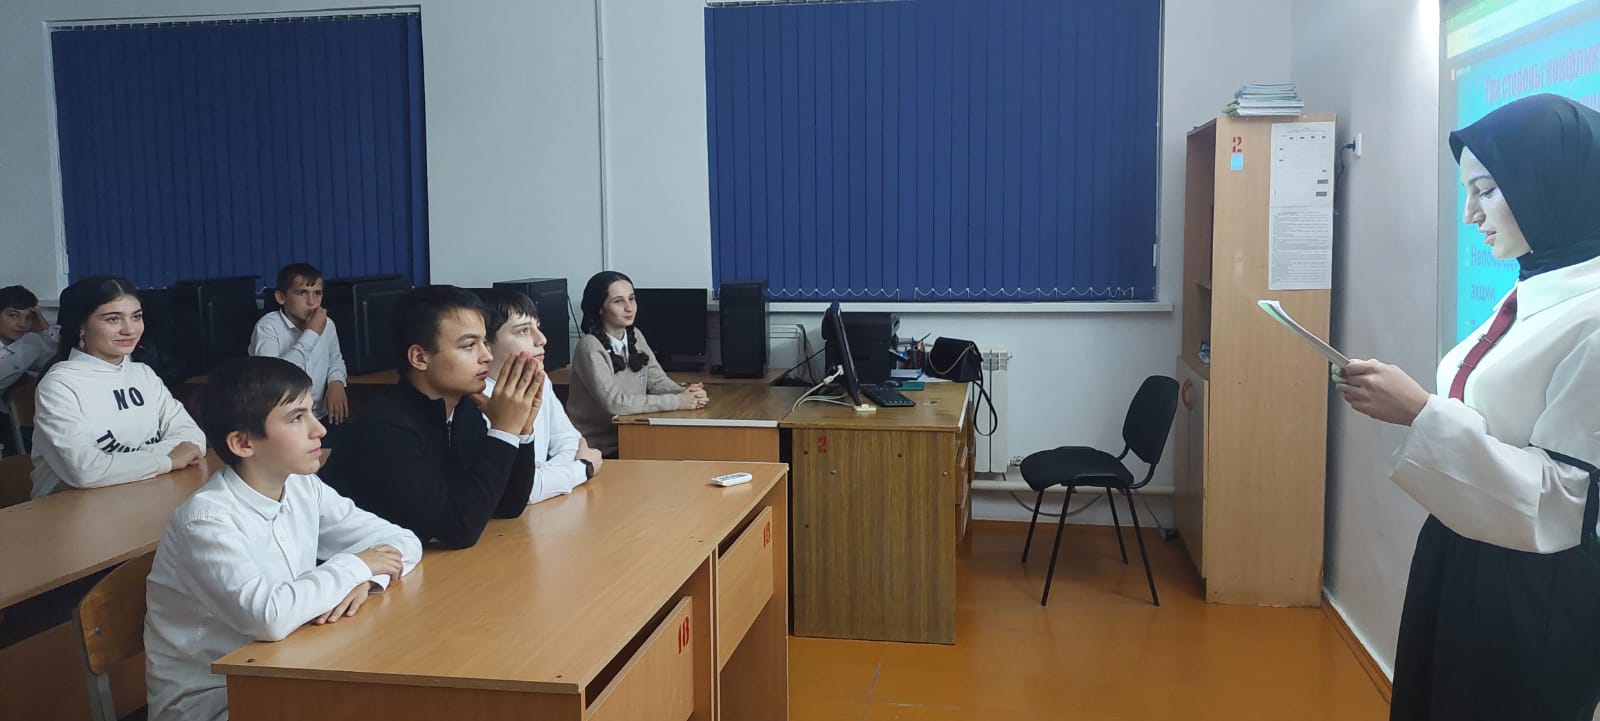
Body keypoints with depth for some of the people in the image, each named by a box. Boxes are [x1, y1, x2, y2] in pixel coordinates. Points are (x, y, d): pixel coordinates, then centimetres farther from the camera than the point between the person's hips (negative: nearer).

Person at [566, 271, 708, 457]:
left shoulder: (635, 337, 8)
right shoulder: (591, 347, -15)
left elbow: (658, 381, 6)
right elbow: (613, 403, -24)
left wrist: (686, 393, -17)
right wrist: (677, 402, -23)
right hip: (600, 450, -7)